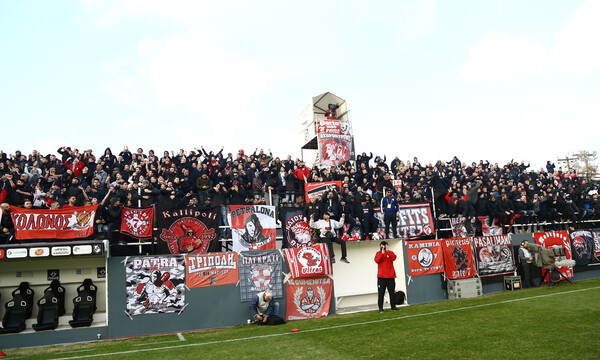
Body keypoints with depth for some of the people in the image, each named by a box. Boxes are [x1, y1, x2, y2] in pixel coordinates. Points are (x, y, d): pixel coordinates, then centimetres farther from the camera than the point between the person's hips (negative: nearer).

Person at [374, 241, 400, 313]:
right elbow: (377, 260, -9)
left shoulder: (390, 252, 9)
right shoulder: (378, 253, 8)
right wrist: (382, 253, -16)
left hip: (390, 276, 1)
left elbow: (393, 258, -11)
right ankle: (380, 308, 0)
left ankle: (393, 306, 15)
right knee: (381, 292, -3)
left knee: (392, 292, 6)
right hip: (381, 276, -1)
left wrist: (387, 251, -15)